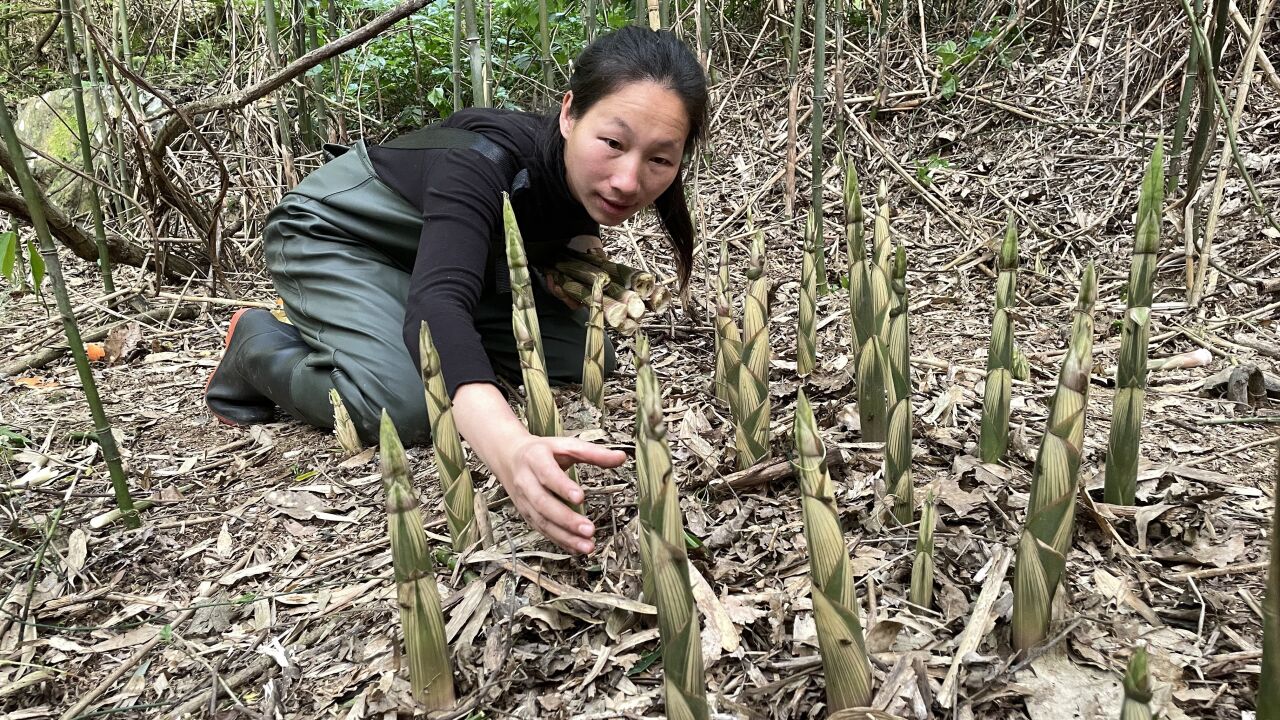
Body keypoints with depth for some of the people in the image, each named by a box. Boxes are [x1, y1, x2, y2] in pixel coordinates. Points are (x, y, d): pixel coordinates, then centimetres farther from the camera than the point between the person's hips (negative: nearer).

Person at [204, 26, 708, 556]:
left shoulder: (598, 184, -17)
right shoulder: (484, 160, -38)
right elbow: (437, 303, -54)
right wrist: (510, 447, -72)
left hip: (452, 250, 7)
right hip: (332, 236, -7)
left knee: (585, 359, -3)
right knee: (405, 410, -30)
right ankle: (258, 345, 1)